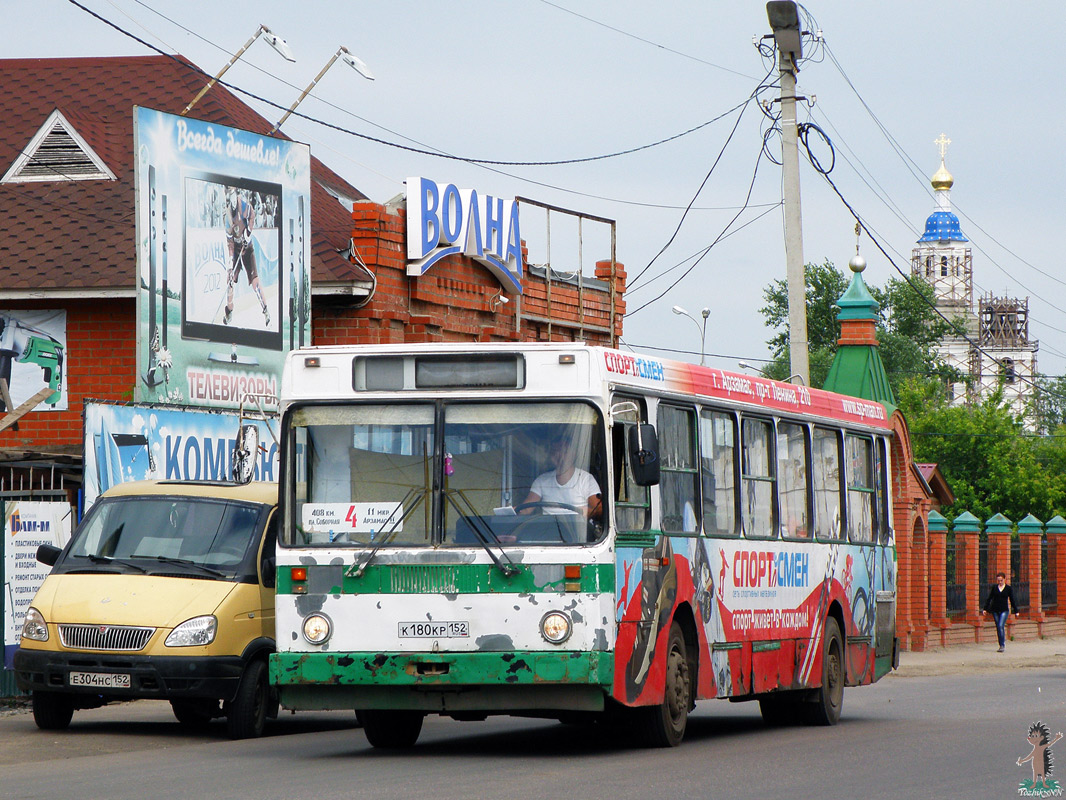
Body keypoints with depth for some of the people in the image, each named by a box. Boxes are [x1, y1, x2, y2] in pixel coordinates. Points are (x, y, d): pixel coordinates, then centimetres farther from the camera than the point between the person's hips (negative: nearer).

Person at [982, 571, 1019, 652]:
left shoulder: (1008, 588, 2)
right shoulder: (994, 587, 6)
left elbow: (1012, 600, 6)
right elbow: (989, 598, 10)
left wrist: (1015, 611, 8)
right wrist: (985, 609, 5)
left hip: (1004, 610, -3)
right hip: (995, 610, 3)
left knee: (1001, 626, -17)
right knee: (998, 628, 6)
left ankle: (1002, 646, -16)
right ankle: (1001, 644, 17)